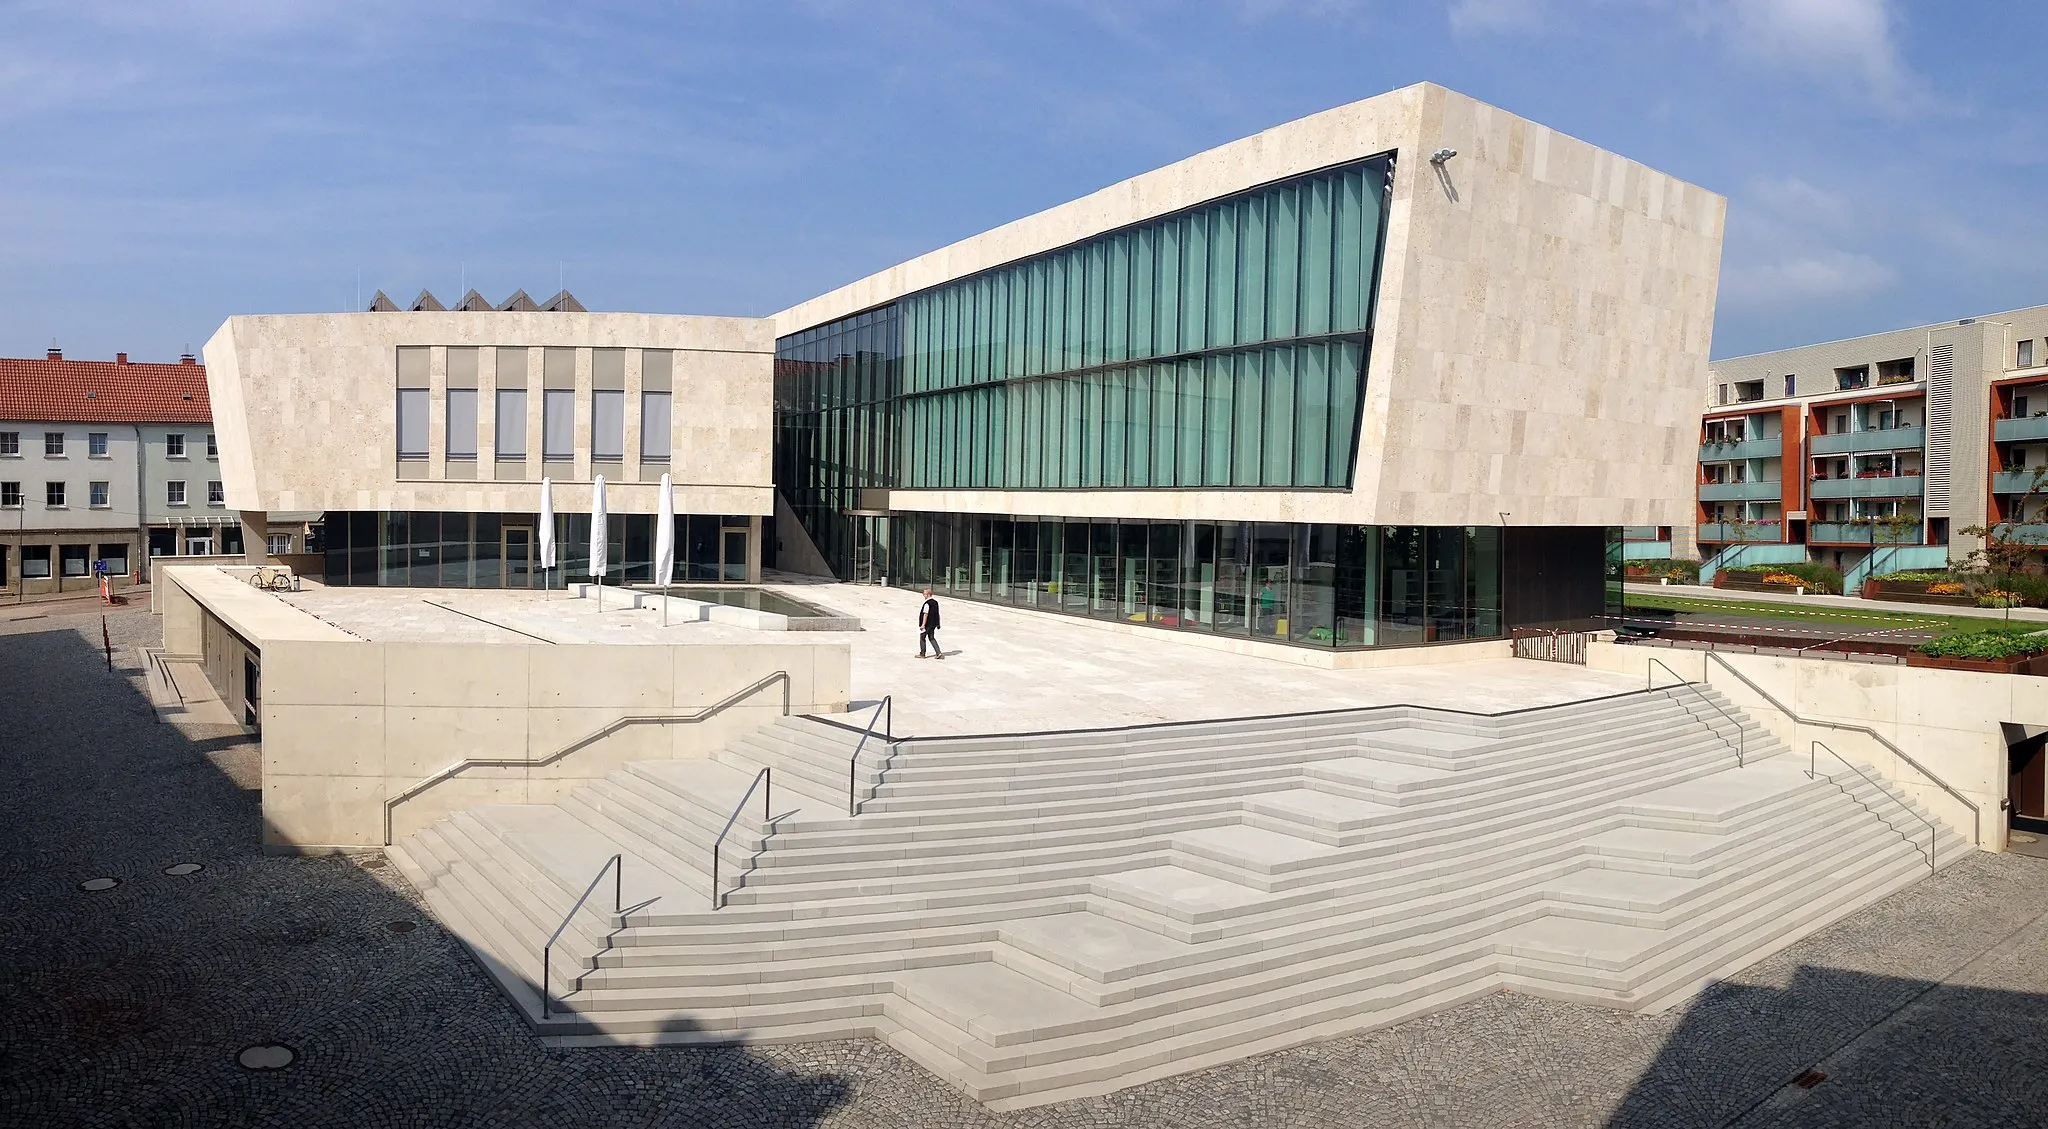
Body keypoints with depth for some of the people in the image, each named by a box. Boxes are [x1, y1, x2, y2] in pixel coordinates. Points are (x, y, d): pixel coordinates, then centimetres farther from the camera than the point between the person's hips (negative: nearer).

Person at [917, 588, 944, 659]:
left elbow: (925, 614, -23)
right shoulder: (935, 602, 8)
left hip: (927, 624, -8)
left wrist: (923, 625, -22)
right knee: (932, 638, 15)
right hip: (933, 624, 8)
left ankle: (922, 654, 15)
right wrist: (938, 624, 20)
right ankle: (938, 653, 4)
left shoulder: (927, 603, -19)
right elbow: (937, 614, 14)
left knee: (922, 638, 7)